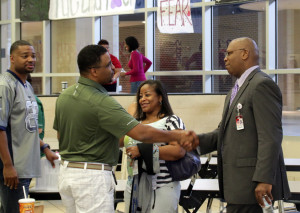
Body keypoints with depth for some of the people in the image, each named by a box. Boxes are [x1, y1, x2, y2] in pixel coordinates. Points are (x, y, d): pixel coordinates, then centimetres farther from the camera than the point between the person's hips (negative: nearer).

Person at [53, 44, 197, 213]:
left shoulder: (64, 96, 6)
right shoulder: (101, 102, -20)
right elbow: (141, 133, -23)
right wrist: (177, 136, -12)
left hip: (66, 172, 9)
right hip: (93, 175, -9)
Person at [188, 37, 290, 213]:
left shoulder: (262, 85, -11)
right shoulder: (238, 89, 22)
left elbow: (270, 137, -19)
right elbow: (224, 132, 19)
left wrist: (264, 180, -24)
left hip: (252, 179, -10)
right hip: (238, 181, 10)